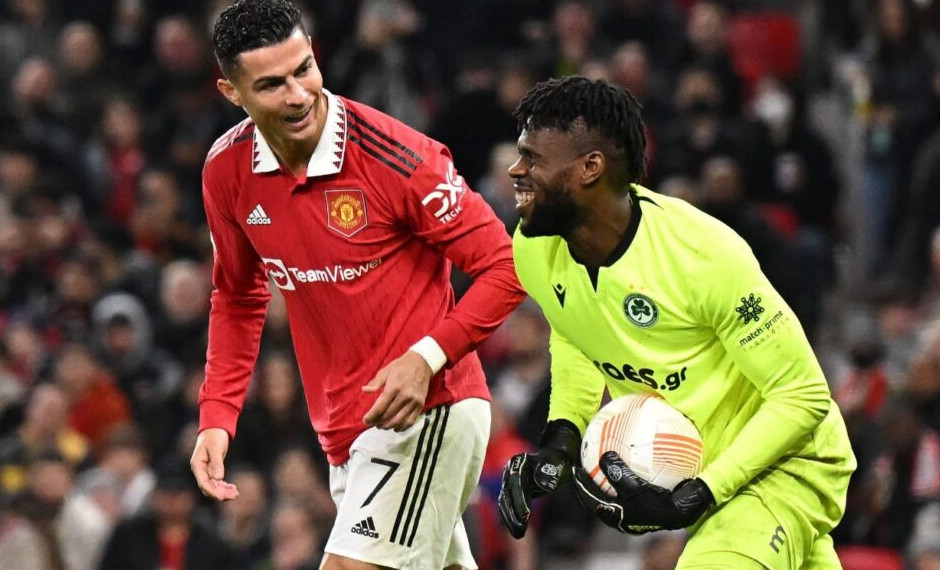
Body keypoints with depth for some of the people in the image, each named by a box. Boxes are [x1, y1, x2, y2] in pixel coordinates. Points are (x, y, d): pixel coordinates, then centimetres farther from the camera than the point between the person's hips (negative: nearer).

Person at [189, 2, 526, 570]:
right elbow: (238, 298, 17)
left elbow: (506, 267, -13)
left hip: (425, 412, -7)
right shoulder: (227, 171, 0)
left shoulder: (394, 156, -18)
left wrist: (428, 357, -25)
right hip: (345, 431, 7)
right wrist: (217, 417, 7)